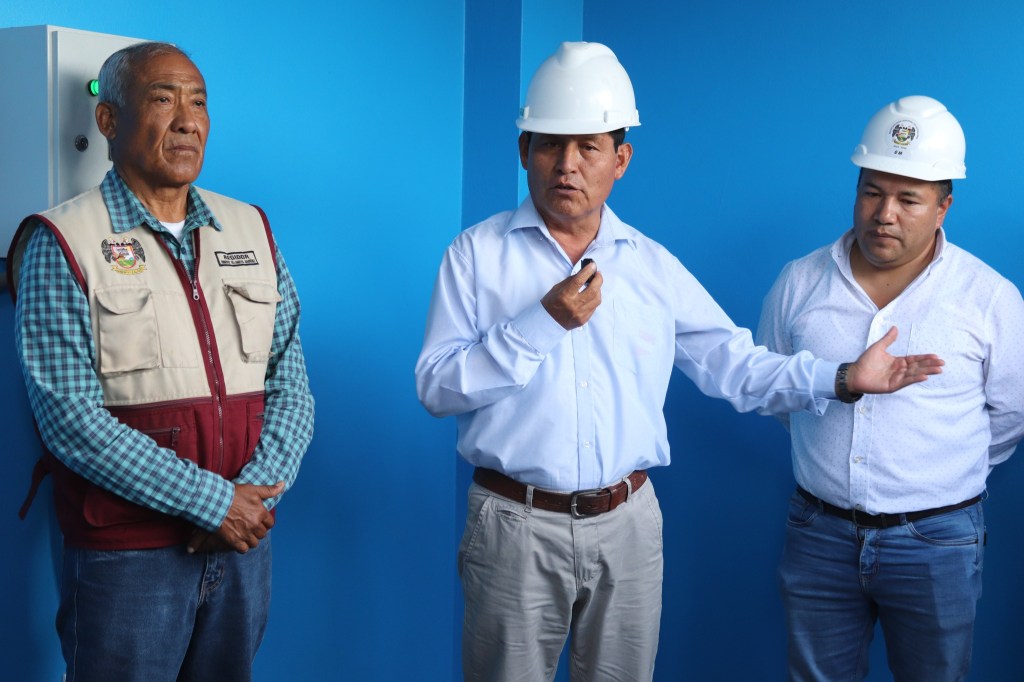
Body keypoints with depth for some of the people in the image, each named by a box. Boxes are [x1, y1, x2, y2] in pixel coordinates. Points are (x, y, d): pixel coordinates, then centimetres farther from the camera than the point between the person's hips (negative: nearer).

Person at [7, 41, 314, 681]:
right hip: (126, 554, -4)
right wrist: (213, 502, -15)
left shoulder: (252, 230, 9)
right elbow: (70, 418, -14)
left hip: (244, 539, 4)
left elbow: (291, 385, 6)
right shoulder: (62, 243, -5)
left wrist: (256, 491, -11)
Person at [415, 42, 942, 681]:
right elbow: (435, 387, -9)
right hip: (515, 527, -2)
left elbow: (732, 362, 10)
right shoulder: (477, 254, -1)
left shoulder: (652, 266, 8)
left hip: (628, 528, 3)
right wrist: (543, 324, -17)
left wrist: (843, 377, 1)